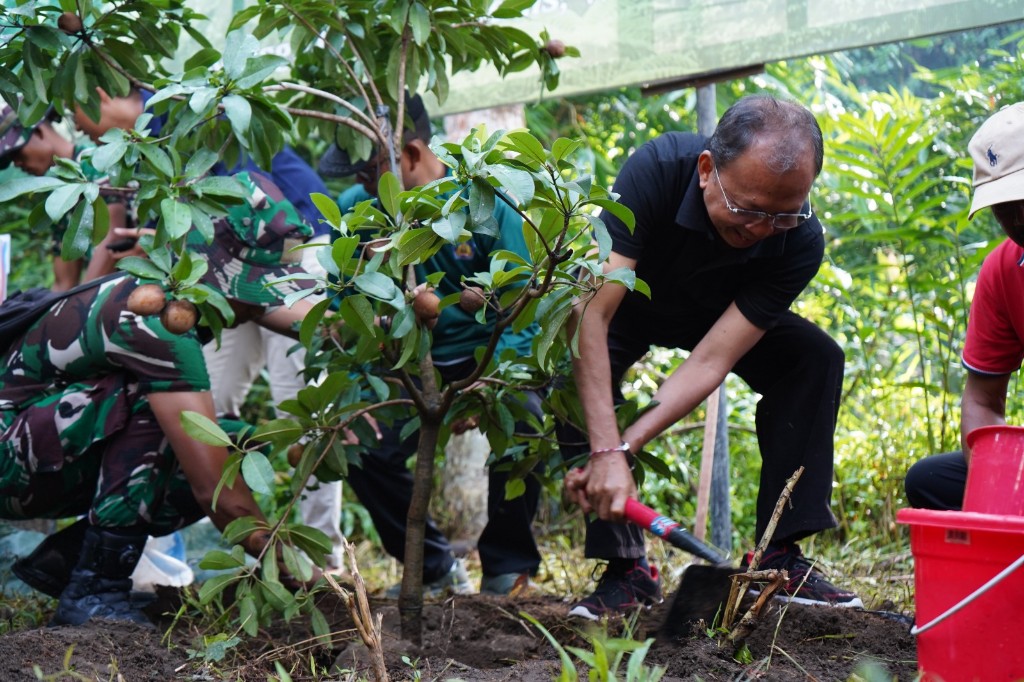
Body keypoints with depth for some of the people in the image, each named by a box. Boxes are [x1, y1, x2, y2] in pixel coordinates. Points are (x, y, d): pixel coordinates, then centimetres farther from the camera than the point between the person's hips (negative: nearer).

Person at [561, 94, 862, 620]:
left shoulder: (800, 241, -30)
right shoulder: (659, 168, -38)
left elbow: (711, 361, -32)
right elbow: (589, 311, -43)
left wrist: (624, 448, -44)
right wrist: (604, 453, -51)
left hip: (718, 315, 2)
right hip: (628, 304, -2)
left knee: (816, 357, -19)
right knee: (578, 368, -32)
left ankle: (778, 557, -12)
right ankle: (626, 566, -22)